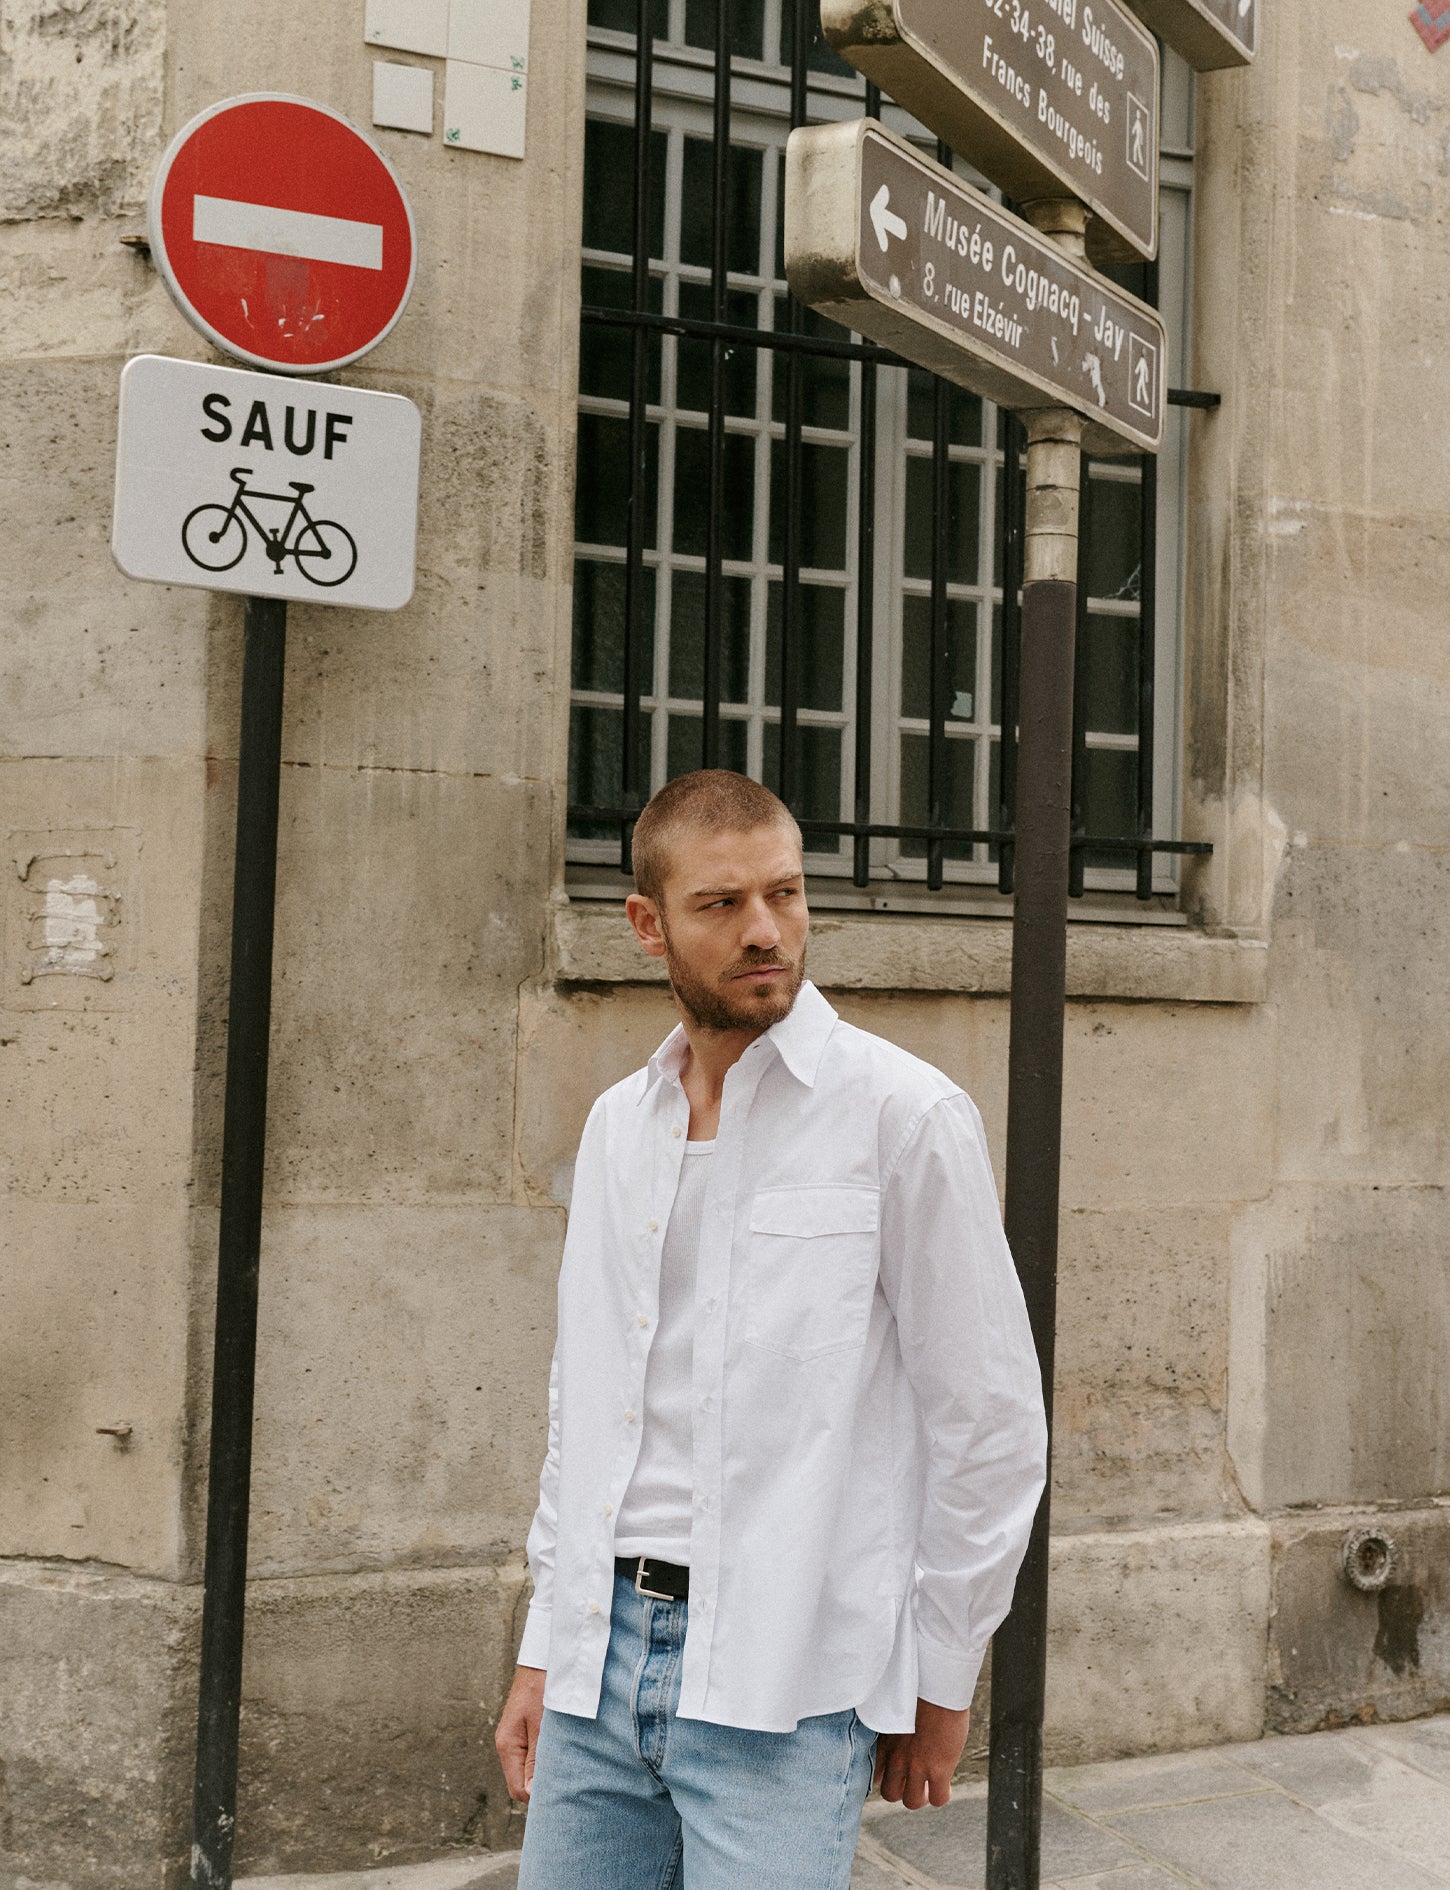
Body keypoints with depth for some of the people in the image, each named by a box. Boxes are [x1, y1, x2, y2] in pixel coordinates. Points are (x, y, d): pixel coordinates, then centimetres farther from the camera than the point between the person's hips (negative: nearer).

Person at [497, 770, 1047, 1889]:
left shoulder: (904, 1115, -9)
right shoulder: (619, 1125, 10)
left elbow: (991, 1426, -7)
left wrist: (938, 1679, -3)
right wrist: (546, 1649, 14)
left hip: (784, 1691, -5)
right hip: (602, 1655, 6)